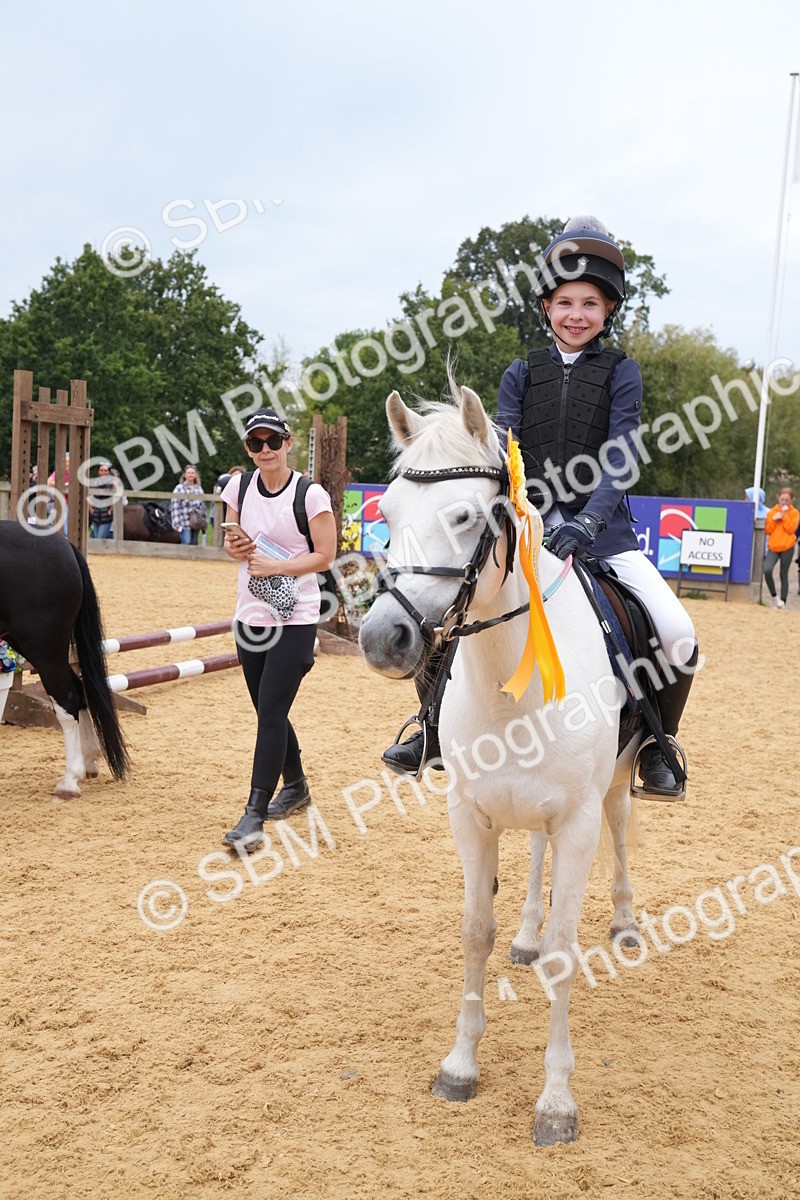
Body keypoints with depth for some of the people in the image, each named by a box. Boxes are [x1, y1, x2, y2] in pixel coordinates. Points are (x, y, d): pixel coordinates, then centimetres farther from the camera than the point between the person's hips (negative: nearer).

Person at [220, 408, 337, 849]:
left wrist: (275, 566, -20)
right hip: (250, 615, 6)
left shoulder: (310, 494, -11)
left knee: (271, 712, -10)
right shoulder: (239, 487, 4)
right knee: (268, 712, 16)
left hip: (295, 618, -6)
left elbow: (325, 555, -9)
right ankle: (296, 786, 37)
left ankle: (254, 815, -7)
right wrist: (232, 547, -8)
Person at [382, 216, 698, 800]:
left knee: (678, 633, -18)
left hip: (602, 529, -1)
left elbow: (623, 455, -10)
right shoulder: (523, 373, 7)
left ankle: (656, 748, 7)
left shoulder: (621, 372, 2)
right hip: (526, 525, 2)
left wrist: (585, 522, -26)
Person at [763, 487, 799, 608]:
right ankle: (774, 596, -2)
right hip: (773, 547, 1)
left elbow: (791, 529, -9)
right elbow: (768, 530, 5)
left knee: (784, 574, 4)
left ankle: (783, 602, 12)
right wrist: (773, 519, -9)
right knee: (767, 570, -20)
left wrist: (784, 515, -13)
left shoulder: (794, 513, 3)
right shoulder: (772, 512, 8)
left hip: (787, 547, -1)